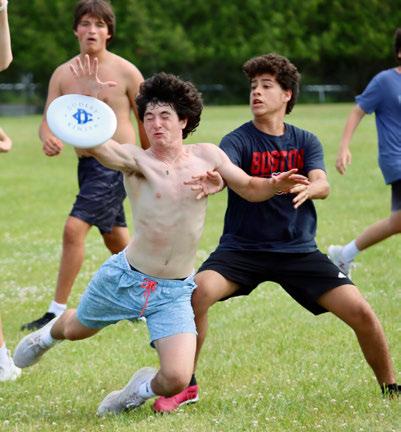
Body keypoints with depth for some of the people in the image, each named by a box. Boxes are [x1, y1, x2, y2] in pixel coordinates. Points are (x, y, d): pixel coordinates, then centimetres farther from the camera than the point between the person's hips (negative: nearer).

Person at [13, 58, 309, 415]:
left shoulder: (206, 156, -3)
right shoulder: (136, 160, -14)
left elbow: (249, 188, 10)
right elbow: (90, 143, -34)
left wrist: (275, 185, -13)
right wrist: (88, 101, -52)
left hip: (176, 292, 1)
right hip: (126, 277, -1)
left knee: (177, 380, -15)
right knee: (76, 329, 26)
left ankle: (142, 388, 23)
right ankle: (50, 333, 65)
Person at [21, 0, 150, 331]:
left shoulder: (126, 73, -10)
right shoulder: (63, 74, 3)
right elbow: (48, 119, -1)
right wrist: (48, 138, -26)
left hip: (118, 163, -6)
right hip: (86, 164, 6)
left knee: (74, 229, -17)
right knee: (115, 237, 18)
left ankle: (58, 312, -12)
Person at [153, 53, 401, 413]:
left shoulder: (306, 142, 5)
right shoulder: (238, 141, -5)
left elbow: (322, 185, -13)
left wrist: (305, 189, -38)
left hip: (299, 250, 2)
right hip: (242, 248, -2)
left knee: (361, 312, -11)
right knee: (197, 292, -30)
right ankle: (185, 386, -11)